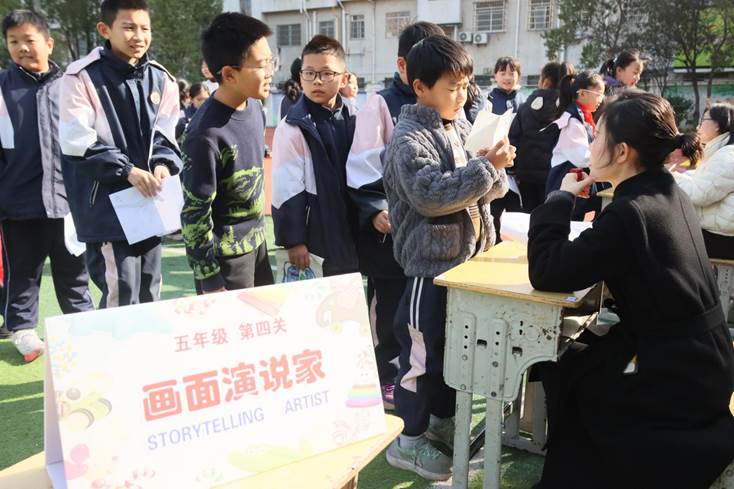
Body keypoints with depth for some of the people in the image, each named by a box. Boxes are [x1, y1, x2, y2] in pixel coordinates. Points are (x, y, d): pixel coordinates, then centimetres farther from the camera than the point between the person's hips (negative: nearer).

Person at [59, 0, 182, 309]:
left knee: (149, 296, 15)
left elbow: (165, 134, 10)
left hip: (150, 203, 6)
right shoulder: (82, 77, -9)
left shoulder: (161, 79, 7)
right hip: (106, 206, -5)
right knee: (122, 299, -7)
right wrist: (126, 170, -19)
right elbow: (76, 142, -12)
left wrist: (163, 164, -11)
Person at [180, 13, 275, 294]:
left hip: (256, 240, 8)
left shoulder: (254, 106, 0)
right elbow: (195, 214, -20)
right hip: (225, 255, -8)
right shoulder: (207, 134, -25)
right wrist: (209, 280, -16)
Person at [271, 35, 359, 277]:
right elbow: (287, 189, -14)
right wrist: (293, 240, -15)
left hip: (348, 232, 6)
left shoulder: (352, 120, 6)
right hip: (314, 237, -6)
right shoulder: (292, 128, -13)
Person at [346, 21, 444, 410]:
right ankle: (384, 377, 24)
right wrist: (375, 210, -22)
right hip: (390, 225, -5)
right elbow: (362, 169, -11)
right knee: (389, 305, 6)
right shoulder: (381, 104, -6)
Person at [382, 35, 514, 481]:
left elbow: (484, 188, 15)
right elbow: (430, 195, -27)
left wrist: (496, 169, -8)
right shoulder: (409, 139, -15)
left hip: (464, 255, 8)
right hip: (431, 261, -8)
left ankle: (441, 421, 36)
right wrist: (486, 166, -25)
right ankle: (409, 439, 17)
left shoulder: (461, 127, 10)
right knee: (423, 350, 2)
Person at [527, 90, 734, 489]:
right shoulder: (669, 195, 3)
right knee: (574, 361, 17)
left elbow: (546, 274, -24)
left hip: (677, 378, -8)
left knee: (563, 377, 10)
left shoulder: (629, 212, -25)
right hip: (699, 359, 8)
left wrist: (562, 198, -14)